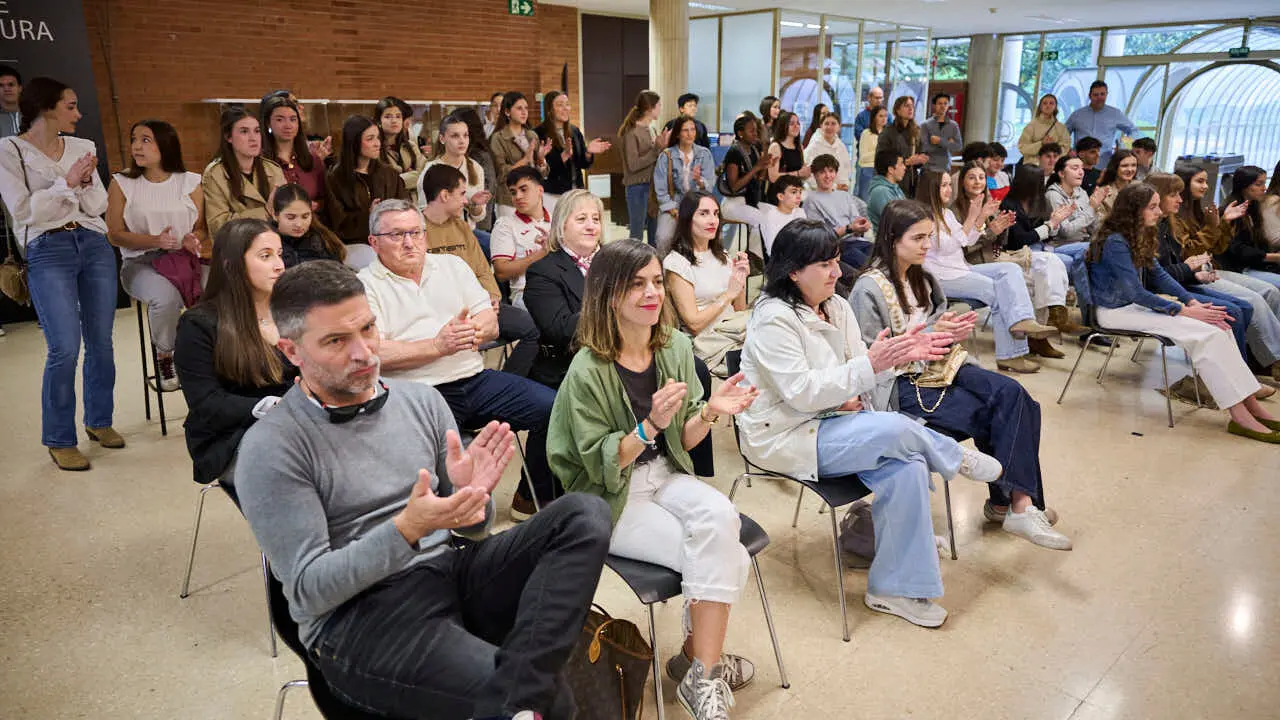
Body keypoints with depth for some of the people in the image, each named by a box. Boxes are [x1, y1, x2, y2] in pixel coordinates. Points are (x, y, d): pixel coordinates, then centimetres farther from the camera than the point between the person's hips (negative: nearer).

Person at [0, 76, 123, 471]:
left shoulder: (82, 147, 11)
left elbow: (99, 207, 10)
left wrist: (87, 181, -9)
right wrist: (67, 182, -11)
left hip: (95, 244, 5)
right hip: (48, 251, -4)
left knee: (101, 341, 7)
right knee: (65, 348, -10)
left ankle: (99, 421, 25)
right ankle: (59, 440, 4)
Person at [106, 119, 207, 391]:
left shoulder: (190, 182, 8)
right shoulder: (122, 183, 5)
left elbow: (202, 228, 9)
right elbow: (114, 234, 2)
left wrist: (193, 239, -16)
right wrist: (155, 241, -16)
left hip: (185, 258, 1)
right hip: (140, 262, -1)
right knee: (165, 297, -35)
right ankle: (164, 357, -7)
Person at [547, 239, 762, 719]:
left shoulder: (676, 348, -1)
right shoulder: (589, 371, -18)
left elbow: (682, 442, 6)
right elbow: (601, 468, -14)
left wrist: (710, 413, -15)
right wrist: (650, 425, -29)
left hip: (666, 477, 5)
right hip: (611, 501, -5)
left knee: (720, 516, -28)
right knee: (726, 557, -20)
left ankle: (700, 666, -9)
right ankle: (704, 667, 5)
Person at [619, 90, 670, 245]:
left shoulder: (653, 129, 9)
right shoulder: (632, 132, -12)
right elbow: (633, 165, -18)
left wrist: (663, 145, -1)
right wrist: (657, 148, -15)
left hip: (654, 185, 7)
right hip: (638, 187, -7)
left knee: (654, 233, 13)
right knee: (637, 235, 0)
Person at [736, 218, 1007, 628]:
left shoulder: (837, 307, 9)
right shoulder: (773, 320, -15)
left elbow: (860, 370, 11)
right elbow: (800, 392, -22)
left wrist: (899, 354, -10)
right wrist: (870, 365, -26)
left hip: (832, 421, 8)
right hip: (784, 437, -7)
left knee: (907, 466, -21)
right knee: (897, 429, -27)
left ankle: (894, 589, -10)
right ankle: (959, 460, 8)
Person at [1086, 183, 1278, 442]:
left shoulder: (1139, 237, 10)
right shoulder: (1114, 242, -19)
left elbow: (1159, 275, 11)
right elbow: (1136, 293, -21)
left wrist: (1193, 302, -3)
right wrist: (1184, 311, -18)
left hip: (1134, 304, 9)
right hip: (1115, 311, -9)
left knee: (1216, 324, -10)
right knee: (1204, 333, -21)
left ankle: (1250, 404, -11)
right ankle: (1240, 416, -18)